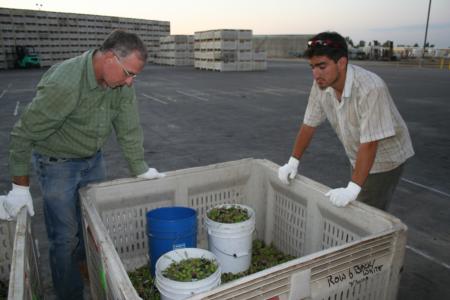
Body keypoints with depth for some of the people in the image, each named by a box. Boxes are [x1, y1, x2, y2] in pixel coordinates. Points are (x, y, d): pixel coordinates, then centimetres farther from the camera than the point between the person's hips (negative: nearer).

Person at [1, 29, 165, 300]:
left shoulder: (121, 81, -14)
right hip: (58, 164, -6)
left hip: (93, 159, 6)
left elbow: (129, 127, -5)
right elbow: (23, 134, -23)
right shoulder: (64, 84, -32)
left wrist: (140, 168, -2)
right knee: (65, 236, 3)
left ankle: (85, 263, 47)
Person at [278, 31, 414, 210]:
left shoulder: (370, 88, -33)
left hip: (385, 159, -6)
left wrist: (352, 189, -35)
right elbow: (309, 124, -4)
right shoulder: (321, 84, -14)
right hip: (359, 158, 6)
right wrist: (293, 162, -6)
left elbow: (369, 144, -33)